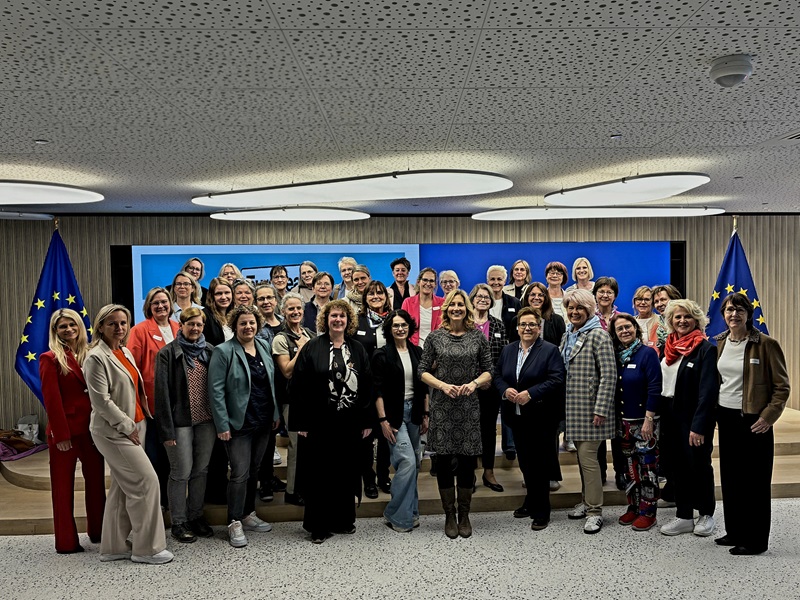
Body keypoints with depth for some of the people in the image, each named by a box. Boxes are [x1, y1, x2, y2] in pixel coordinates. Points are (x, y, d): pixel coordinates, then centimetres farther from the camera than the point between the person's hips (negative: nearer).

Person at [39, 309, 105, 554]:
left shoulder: (90, 355, 9)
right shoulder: (50, 359, -6)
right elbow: (52, 399, -10)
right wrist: (61, 434, -13)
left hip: (92, 429, 5)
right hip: (66, 431, -5)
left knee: (96, 480, 12)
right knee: (63, 486, 7)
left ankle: (98, 531, 27)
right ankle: (66, 541, 17)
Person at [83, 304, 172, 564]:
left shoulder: (125, 352, 12)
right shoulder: (96, 358, -13)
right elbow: (101, 401, -18)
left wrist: (139, 423, 12)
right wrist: (127, 426, -15)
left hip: (135, 427, 8)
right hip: (115, 431, -8)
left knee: (123, 488, 13)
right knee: (147, 482, -8)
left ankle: (114, 546, 25)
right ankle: (147, 548, 5)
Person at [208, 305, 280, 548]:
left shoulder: (264, 347, 7)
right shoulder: (223, 352, -10)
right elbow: (216, 390, -13)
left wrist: (275, 413, 10)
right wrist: (222, 424, -16)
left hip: (263, 422, 6)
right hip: (239, 424, -6)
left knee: (254, 470, 15)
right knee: (240, 473, -5)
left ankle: (249, 514, 28)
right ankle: (235, 523, 8)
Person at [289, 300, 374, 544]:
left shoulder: (357, 350, 8)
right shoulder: (312, 348, -2)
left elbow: (367, 386, 7)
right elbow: (298, 387, -5)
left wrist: (367, 420, 2)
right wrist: (300, 423, -10)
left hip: (350, 423, 3)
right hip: (319, 423, -3)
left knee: (346, 471, 11)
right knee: (319, 473, 4)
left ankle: (343, 520, 27)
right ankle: (319, 525, 17)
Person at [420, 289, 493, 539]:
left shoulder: (478, 337, 5)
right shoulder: (435, 337, 2)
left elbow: (488, 370, 8)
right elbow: (423, 371, 3)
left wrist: (474, 383, -11)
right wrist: (443, 385, -12)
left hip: (469, 406, 1)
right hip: (441, 406, -1)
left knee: (467, 461, 5)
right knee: (444, 461, 5)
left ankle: (464, 515, 22)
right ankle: (450, 516, 20)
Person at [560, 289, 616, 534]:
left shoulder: (598, 335, -9)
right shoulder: (567, 335, 13)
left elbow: (608, 375, -14)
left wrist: (601, 409, -18)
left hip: (590, 407, -7)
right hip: (573, 406, 7)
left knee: (587, 456, -6)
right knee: (582, 455, 14)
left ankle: (594, 511, 5)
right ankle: (586, 501, 27)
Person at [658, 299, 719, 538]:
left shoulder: (705, 348, -11)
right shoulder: (669, 347, 8)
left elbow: (708, 390, -17)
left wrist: (699, 425, -23)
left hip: (694, 417, -6)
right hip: (671, 415, 6)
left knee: (699, 465, 7)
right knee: (679, 466, 11)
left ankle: (707, 514, 25)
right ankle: (684, 516, 21)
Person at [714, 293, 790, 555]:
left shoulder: (766, 344, -11)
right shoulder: (720, 343, 7)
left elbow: (782, 386, -9)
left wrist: (768, 417, -16)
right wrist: (715, 413, 11)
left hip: (753, 420, -6)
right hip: (726, 417, 6)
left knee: (755, 481, 4)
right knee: (730, 477, 13)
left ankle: (755, 540, 15)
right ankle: (735, 532, 27)